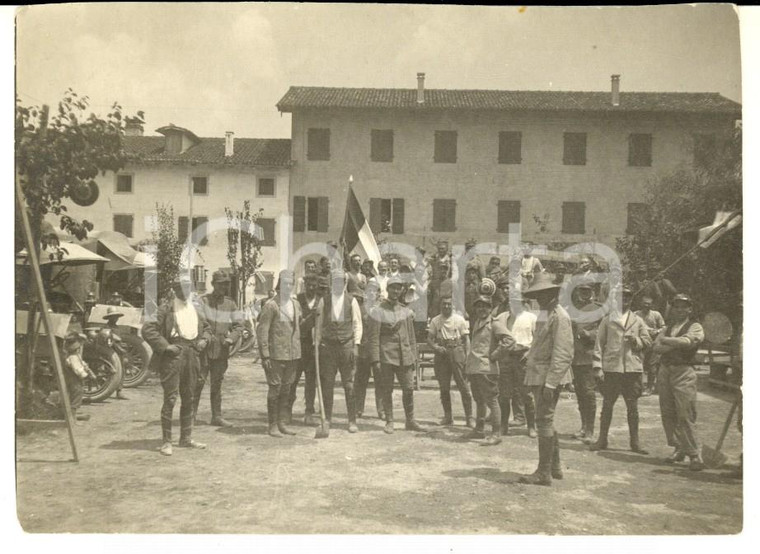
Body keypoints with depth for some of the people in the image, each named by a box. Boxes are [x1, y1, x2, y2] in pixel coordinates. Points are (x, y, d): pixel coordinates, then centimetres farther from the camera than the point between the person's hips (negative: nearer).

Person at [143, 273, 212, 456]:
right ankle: (167, 442, 2)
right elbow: (148, 329, -12)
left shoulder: (195, 309, 13)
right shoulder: (166, 309, -6)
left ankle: (186, 438, 24)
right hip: (172, 358, -6)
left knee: (189, 399, 13)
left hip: (192, 358, 6)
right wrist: (165, 346, -17)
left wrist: (203, 340, 6)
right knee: (170, 399, -7)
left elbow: (206, 328, 26)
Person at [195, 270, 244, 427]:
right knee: (199, 380, -5)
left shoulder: (231, 304, 8)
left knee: (217, 384, 10)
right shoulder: (203, 301, -2)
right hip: (203, 348, -4)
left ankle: (217, 416, 17)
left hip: (221, 351, 4)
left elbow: (239, 325, 5)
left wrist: (230, 339, -9)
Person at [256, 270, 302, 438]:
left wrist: (299, 351, 12)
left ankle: (282, 423, 20)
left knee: (286, 389, 11)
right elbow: (262, 331, -10)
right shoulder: (270, 306, -8)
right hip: (276, 354, -6)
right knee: (275, 389, -1)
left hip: (292, 354, 6)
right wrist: (265, 355, -14)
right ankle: (273, 425, 8)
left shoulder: (296, 304, 12)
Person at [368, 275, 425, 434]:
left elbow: (411, 337, 15)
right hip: (386, 356, -4)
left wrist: (413, 357, 10)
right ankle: (389, 422, 15)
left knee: (409, 388, 5)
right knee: (387, 390, 3)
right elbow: (373, 338, -7)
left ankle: (410, 421, 17)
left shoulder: (406, 311, 11)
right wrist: (375, 361, -12)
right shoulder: (378, 311, -4)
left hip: (404, 356, 4)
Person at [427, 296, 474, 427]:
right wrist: (435, 347, -13)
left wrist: (467, 356, -7)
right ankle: (448, 416, 18)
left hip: (457, 352, -2)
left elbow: (466, 339, 2)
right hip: (441, 353, 2)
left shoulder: (460, 320, 3)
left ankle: (469, 417, 0)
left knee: (464, 386, -5)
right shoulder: (435, 321, 8)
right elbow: (429, 338, 8)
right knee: (444, 387, 7)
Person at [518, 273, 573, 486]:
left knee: (544, 422, -5)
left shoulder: (559, 316, -14)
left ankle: (544, 473, 2)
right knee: (546, 421, 16)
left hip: (549, 378, -10)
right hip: (539, 376, 10)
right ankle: (555, 467, 27)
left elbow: (563, 355, -20)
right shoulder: (545, 315, 17)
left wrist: (550, 382, -23)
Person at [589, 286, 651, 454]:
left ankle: (635, 442, 16)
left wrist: (636, 340, -10)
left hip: (632, 368, 1)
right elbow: (599, 344, 4)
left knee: (633, 406, 5)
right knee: (607, 405, 4)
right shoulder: (607, 320, 7)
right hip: (611, 368, -1)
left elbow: (647, 341, 11)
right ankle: (602, 440, 13)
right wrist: (598, 366, -3)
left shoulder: (638, 321, 12)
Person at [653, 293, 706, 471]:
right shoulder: (667, 328, 18)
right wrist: (675, 345, -11)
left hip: (684, 372, -6)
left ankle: (695, 454, -2)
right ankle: (678, 449, 19)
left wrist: (665, 340, -4)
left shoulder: (695, 327, 3)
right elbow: (656, 347, 4)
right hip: (665, 371, 6)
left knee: (686, 415, -9)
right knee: (668, 414, 7)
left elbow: (686, 341, -18)